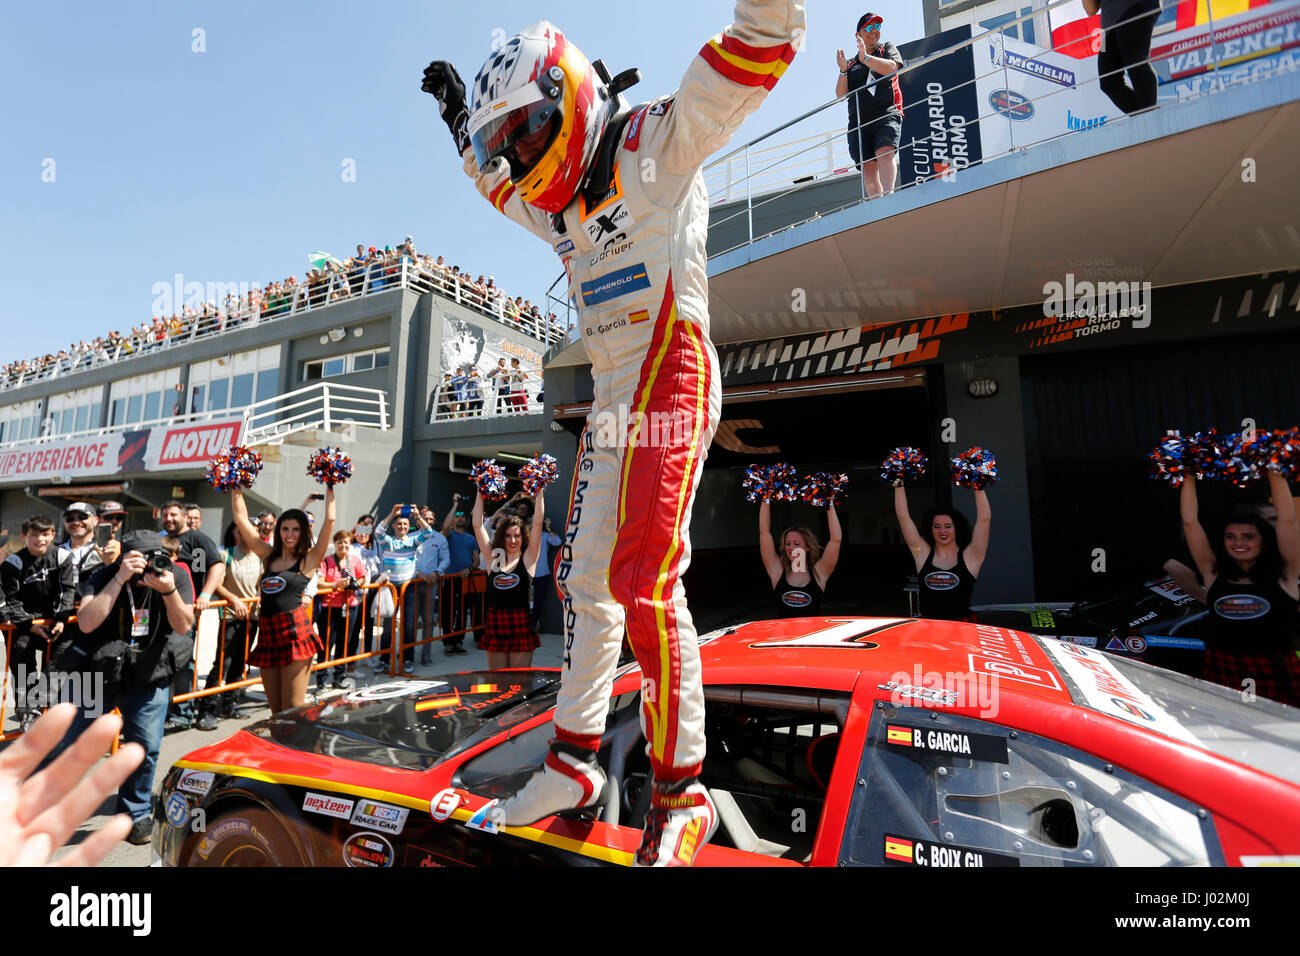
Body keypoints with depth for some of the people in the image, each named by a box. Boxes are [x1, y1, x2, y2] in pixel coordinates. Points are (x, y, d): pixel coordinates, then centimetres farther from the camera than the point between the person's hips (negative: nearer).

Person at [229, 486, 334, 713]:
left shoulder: (309, 559, 3)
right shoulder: (269, 556, 15)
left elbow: (329, 519, -4)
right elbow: (241, 518, 18)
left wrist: (330, 487, 3)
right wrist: (236, 488, 19)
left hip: (295, 631, -5)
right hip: (268, 634, 5)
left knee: (292, 710, -4)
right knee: (276, 710, 10)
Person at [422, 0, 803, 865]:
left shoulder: (656, 142, 5)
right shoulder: (564, 209, 26)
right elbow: (505, 190, 47)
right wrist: (464, 130, 47)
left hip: (670, 379, -8)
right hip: (610, 401, 9)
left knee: (643, 581, -17)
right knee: (586, 580, 7)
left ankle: (682, 793, -3)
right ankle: (576, 759, 20)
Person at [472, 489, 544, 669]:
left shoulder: (528, 559, 2)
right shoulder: (494, 558, 7)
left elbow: (537, 524, -4)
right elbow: (478, 525, 5)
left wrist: (539, 493, -6)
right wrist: (480, 493, 4)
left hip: (521, 624, -2)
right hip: (495, 623, 2)